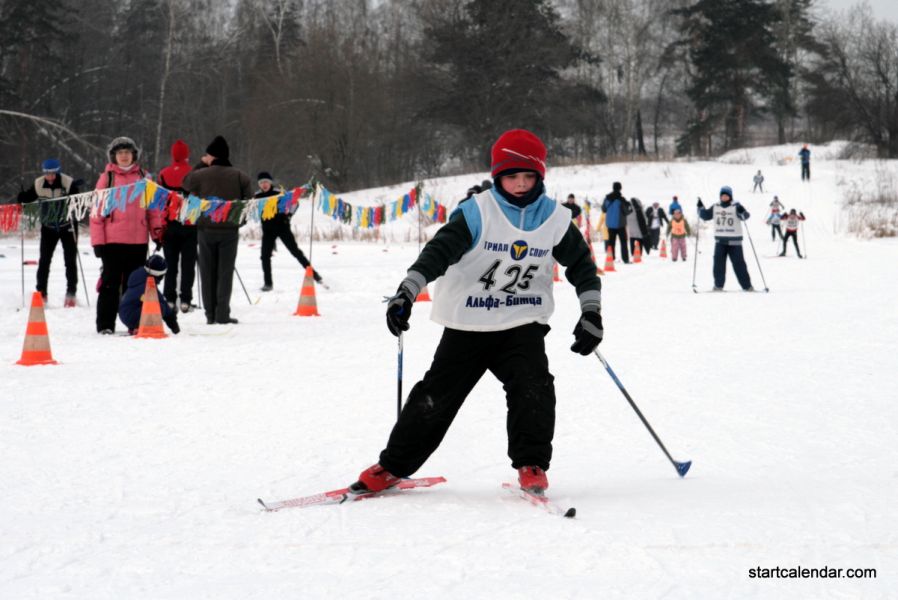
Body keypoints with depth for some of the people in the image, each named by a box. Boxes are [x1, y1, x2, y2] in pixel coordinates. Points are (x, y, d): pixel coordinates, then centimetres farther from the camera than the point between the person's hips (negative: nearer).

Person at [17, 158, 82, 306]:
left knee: (70, 261, -1)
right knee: (44, 260, 2)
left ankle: (71, 293, 8)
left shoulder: (69, 183, -20)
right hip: (48, 227, 3)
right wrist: (21, 197, -18)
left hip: (67, 226, -3)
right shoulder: (38, 184, -10)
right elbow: (28, 197, 2)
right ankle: (41, 293, 10)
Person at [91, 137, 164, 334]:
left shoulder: (142, 177, 10)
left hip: (138, 240, 3)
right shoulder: (107, 177, 2)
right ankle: (105, 325, 5)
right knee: (111, 283, 1)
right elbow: (97, 209, 1)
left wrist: (157, 232, 7)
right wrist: (97, 240, -4)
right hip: (112, 240, -3)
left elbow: (153, 206, 14)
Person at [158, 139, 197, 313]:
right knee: (188, 263, 2)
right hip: (190, 225, -2)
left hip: (169, 225, 2)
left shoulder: (163, 174, 0)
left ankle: (170, 299, 7)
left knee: (170, 264, 9)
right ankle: (185, 300, -2)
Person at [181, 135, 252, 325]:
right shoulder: (240, 176, -3)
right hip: (229, 229, 0)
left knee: (208, 272, 9)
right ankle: (222, 314, -4)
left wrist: (202, 165, 20)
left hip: (206, 228, 0)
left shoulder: (201, 175, -4)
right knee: (225, 272, 3)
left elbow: (185, 183, 17)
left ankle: (210, 314, 7)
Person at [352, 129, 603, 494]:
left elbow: (581, 263, 9)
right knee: (435, 396, 1)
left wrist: (591, 312, 1)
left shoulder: (555, 219, -2)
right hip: (468, 325, -1)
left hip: (523, 325, 2)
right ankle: (392, 467, 13)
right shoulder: (477, 212, -12)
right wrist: (407, 292, -32)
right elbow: (440, 250, -20)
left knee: (534, 389, -20)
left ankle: (531, 466, -5)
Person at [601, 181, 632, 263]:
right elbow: (626, 211, -12)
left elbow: (603, 209, 9)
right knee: (623, 242, 3)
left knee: (611, 241, 10)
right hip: (620, 224, -4)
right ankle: (625, 259, -1)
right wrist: (630, 208, 9)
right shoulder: (621, 199, -16)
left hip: (610, 223, 4)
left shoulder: (607, 198, 0)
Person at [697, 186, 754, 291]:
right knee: (718, 263, -1)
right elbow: (705, 216, 15)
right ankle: (718, 285, 5)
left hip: (734, 241, -4)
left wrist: (742, 212, -41)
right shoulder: (715, 207, 9)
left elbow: (745, 216, -19)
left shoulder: (736, 207, -5)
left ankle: (747, 285, 5)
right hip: (720, 240, 4)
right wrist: (701, 208, -1)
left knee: (739, 263, -2)